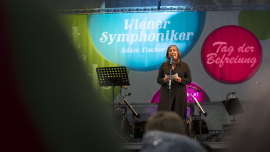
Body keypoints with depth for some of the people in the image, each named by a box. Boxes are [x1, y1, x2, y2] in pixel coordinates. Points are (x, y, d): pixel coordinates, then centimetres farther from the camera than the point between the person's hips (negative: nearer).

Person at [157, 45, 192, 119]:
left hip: (179, 94, 0)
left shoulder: (184, 66, 7)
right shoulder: (164, 65, 9)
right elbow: (158, 80, 12)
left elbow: (189, 80, 7)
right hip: (166, 93, 0)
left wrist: (181, 80, -12)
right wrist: (164, 80, -10)